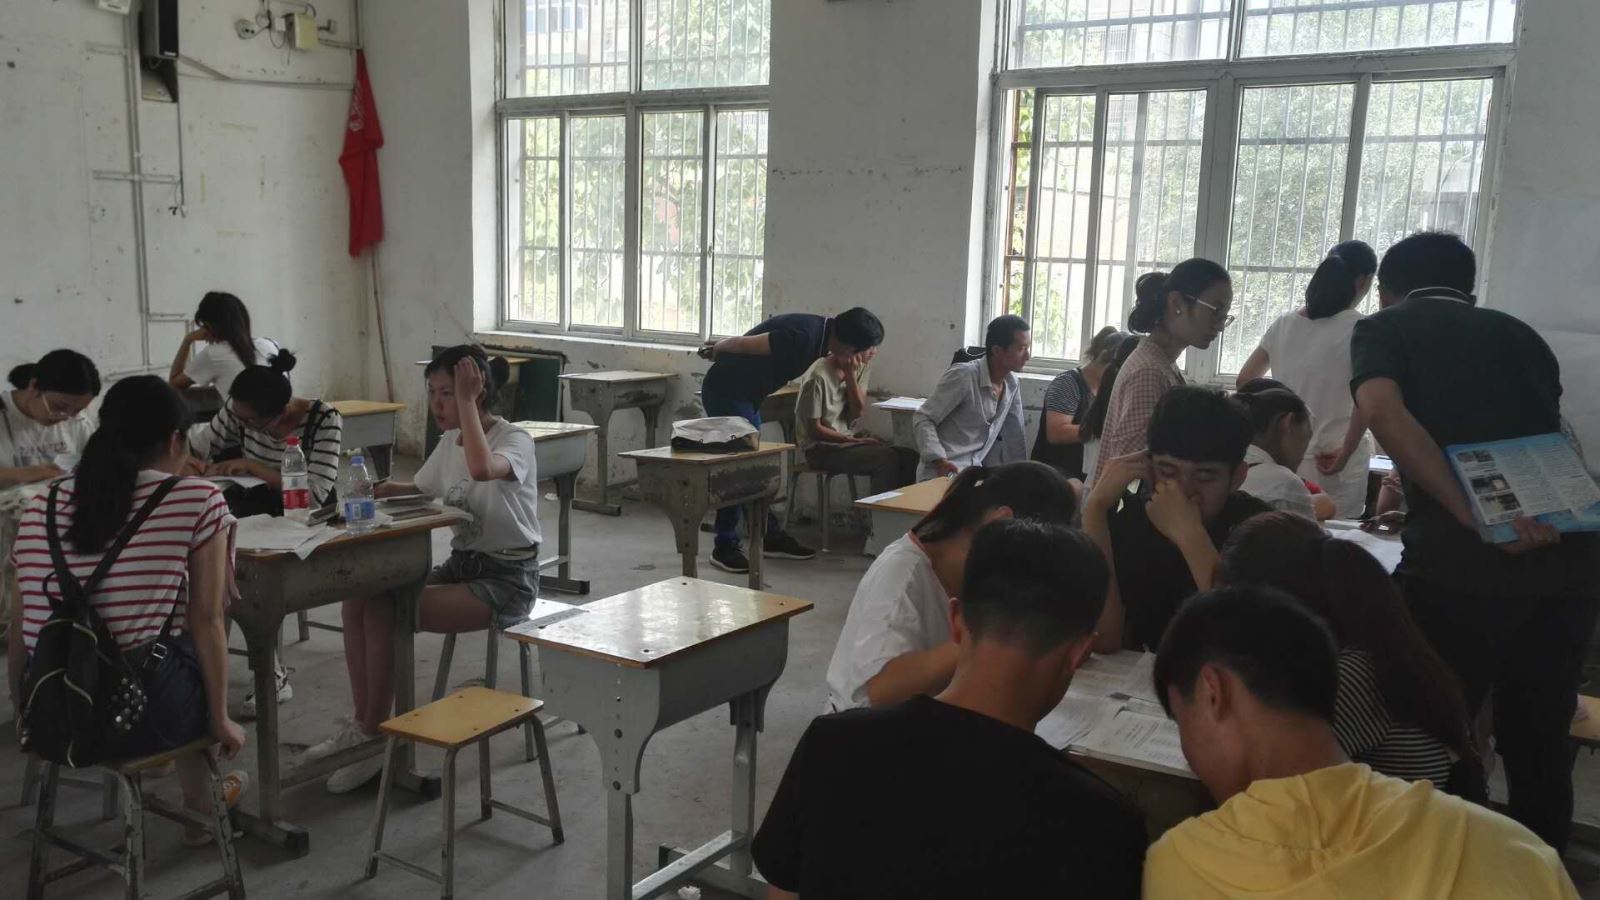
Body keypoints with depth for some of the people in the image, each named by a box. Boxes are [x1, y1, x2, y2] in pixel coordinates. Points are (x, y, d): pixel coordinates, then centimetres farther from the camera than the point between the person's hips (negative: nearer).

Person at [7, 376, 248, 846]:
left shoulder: (41, 507, 7)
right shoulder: (198, 500, -8)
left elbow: (23, 631, 10)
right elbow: (206, 622, -6)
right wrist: (220, 719, 6)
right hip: (142, 718, -5)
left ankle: (200, 800, 42)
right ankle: (200, 807, 38)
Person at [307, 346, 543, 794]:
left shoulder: (515, 440, -15)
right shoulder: (449, 441, 9)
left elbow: (481, 470, -39)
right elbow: (423, 489, 26)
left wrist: (465, 400, -30)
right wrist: (389, 490, 4)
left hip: (507, 577, -8)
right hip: (460, 565, 8)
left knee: (384, 613, -23)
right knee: (358, 600, -11)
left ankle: (374, 739, -7)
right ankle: (362, 724, 0)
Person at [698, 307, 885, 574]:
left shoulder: (818, 331, 3)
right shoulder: (804, 336, -28)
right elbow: (744, 343, -22)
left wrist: (719, 348, 18)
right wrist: (716, 351, -5)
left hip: (745, 394, 9)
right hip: (726, 392, -9)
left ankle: (770, 537, 22)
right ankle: (725, 547, 0)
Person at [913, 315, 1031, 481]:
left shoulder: (1013, 384, 8)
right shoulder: (963, 376, -14)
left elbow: (1014, 436, 17)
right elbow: (922, 419, -11)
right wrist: (940, 461, -22)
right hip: (943, 474, -7)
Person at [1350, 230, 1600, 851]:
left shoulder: (1384, 327, 11)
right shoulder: (1521, 335, 24)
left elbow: (1383, 410, -12)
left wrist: (1471, 511, -15)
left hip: (1461, 563, -5)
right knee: (1540, 743, 20)